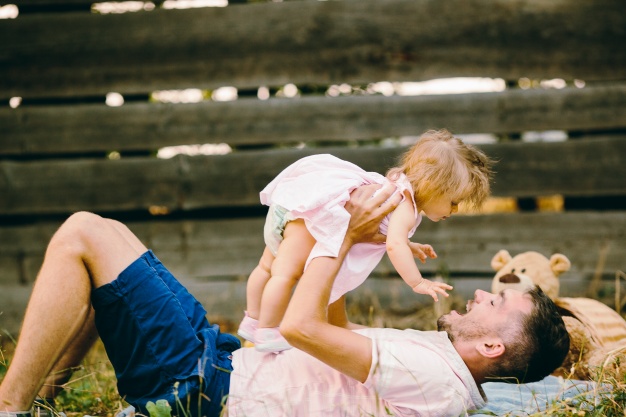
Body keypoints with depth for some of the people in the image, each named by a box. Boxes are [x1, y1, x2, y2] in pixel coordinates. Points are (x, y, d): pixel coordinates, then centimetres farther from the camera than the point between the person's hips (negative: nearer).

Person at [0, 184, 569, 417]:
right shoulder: (435, 354, 11)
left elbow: (301, 325, -25)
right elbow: (336, 327, 23)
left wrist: (347, 234, -16)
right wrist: (345, 239, 16)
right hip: (231, 356, 10)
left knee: (83, 234, -14)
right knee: (108, 235, 17)